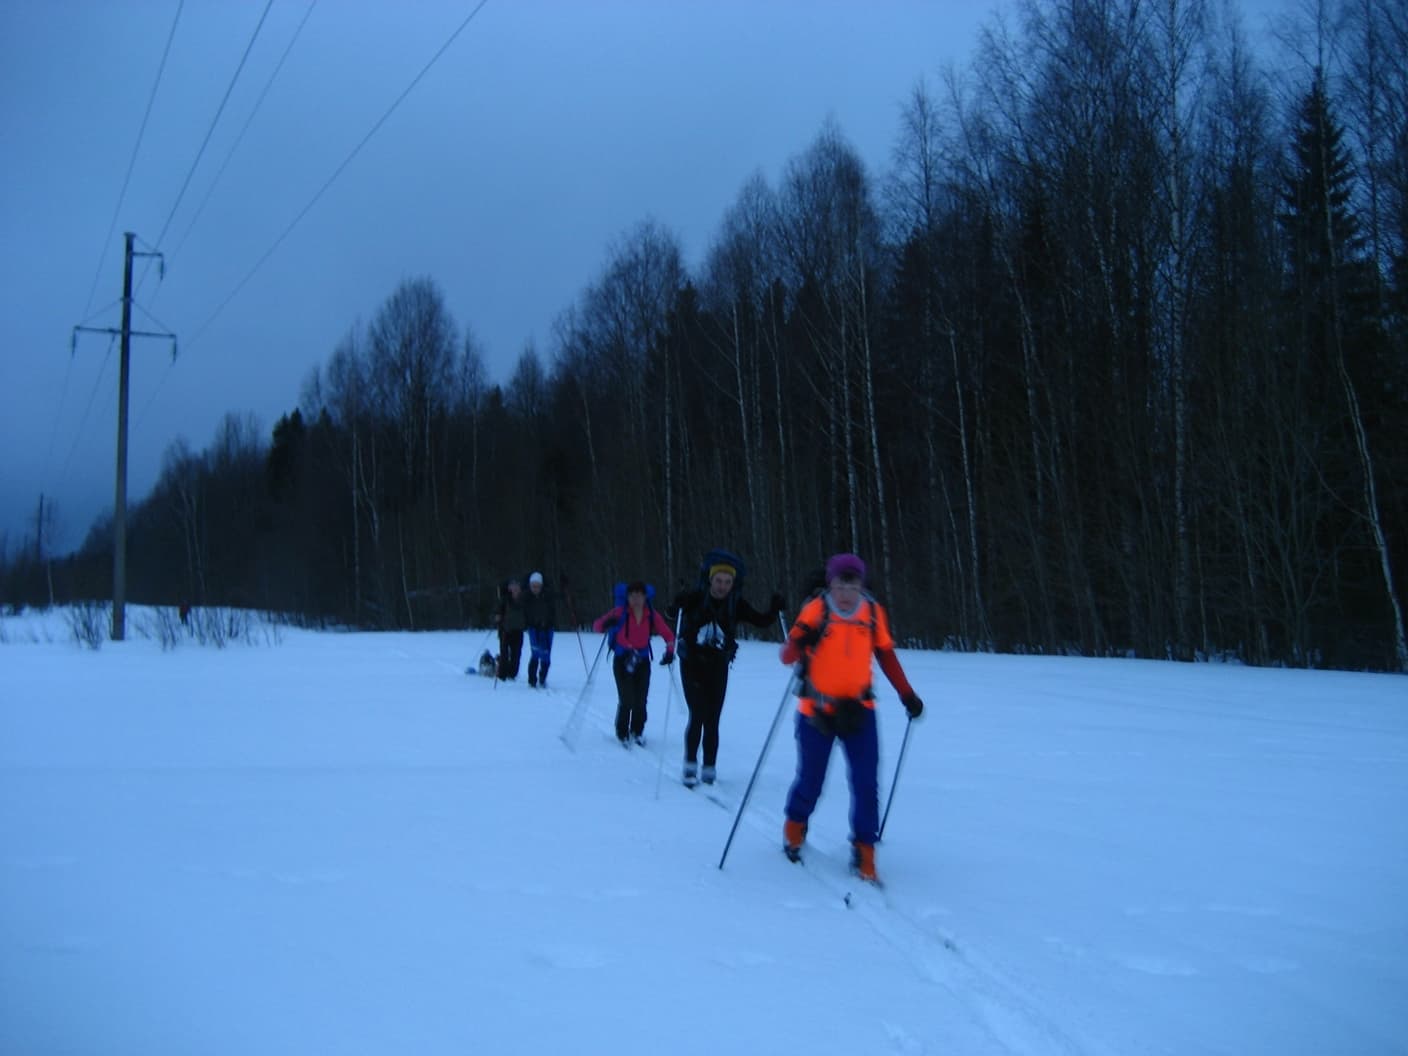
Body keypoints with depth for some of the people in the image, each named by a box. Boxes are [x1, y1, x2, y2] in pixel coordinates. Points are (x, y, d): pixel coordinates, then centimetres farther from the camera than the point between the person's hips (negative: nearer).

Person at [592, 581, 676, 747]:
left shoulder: (652, 615, -3)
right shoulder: (621, 612, -10)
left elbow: (668, 635, 3)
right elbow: (596, 625, -13)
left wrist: (669, 651, -14)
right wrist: (606, 623, -36)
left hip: (642, 660, 2)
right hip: (622, 660, -2)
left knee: (640, 700, -2)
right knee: (626, 700, -9)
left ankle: (637, 732, 22)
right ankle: (622, 734, 13)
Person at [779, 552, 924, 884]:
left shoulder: (873, 613, -1)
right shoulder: (815, 610, -10)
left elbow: (886, 655, 10)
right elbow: (787, 657, -13)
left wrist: (907, 695, 6)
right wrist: (801, 642, -35)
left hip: (859, 710, 2)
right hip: (817, 711, -2)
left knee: (866, 784, -6)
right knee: (810, 781, 7)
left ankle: (864, 850, 8)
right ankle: (795, 825, 38)